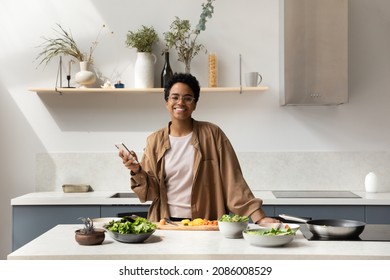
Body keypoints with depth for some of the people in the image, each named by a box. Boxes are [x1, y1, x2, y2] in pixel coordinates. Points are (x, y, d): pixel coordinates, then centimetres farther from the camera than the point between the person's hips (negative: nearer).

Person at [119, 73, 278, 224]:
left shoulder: (212, 134, 0)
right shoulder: (155, 141, 6)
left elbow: (233, 180, -2)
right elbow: (152, 191, 7)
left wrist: (258, 216, -9)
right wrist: (137, 171, -11)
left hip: (207, 225, -1)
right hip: (166, 224, 1)